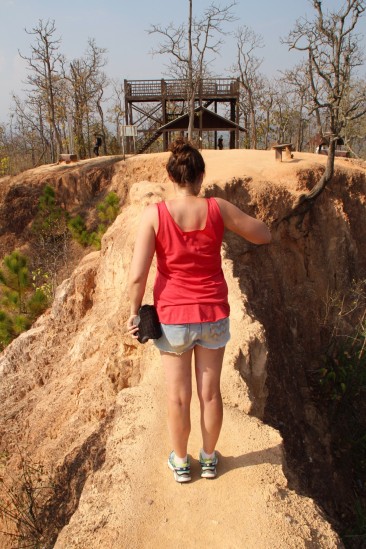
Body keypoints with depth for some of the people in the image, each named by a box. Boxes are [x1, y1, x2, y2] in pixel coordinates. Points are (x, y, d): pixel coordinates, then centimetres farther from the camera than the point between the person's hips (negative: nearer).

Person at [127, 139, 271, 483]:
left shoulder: (154, 214, -15)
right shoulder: (217, 209, -11)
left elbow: (137, 275, -17)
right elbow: (264, 236, 2)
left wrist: (134, 312, 0)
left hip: (173, 317, -1)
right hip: (214, 316, 2)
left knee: (178, 396, 15)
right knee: (210, 392, 17)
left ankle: (180, 462, 35)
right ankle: (209, 458, 37)